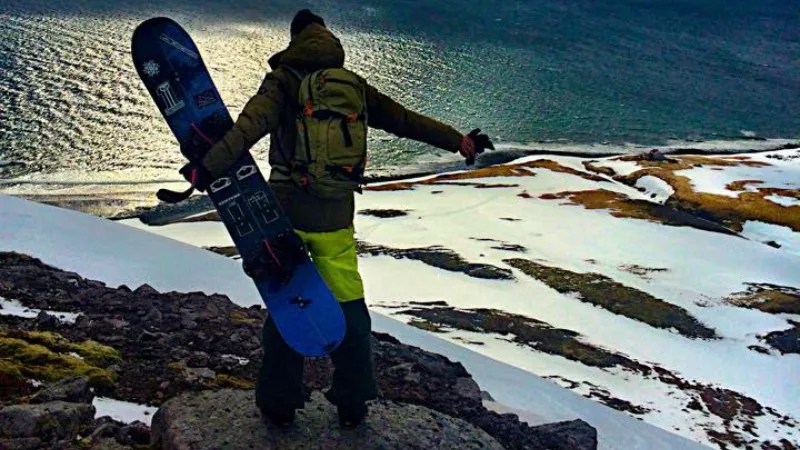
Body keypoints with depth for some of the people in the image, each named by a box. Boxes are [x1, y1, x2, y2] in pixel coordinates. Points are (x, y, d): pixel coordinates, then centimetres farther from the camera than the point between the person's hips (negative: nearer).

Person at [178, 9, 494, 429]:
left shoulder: (283, 80, -4)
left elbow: (249, 128, -21)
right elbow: (405, 120, 9)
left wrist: (208, 167, -28)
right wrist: (458, 141, 18)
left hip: (286, 213, -2)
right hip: (336, 217, 2)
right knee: (349, 308, 12)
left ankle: (279, 403, 17)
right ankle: (352, 403, 21)